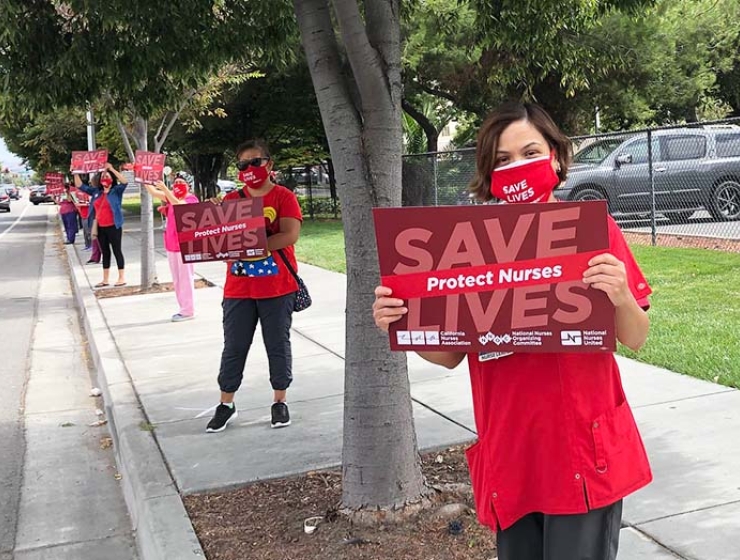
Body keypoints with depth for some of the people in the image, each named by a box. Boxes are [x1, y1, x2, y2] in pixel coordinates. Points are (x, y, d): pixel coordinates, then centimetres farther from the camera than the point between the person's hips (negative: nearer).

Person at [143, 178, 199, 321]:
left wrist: (165, 189, -35)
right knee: (176, 279, 11)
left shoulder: (191, 199, -8)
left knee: (185, 278, -5)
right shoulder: (172, 197, 12)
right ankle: (184, 309, 18)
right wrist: (146, 183, -6)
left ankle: (188, 311, -1)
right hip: (171, 244, 8)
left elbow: (178, 204, -27)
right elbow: (154, 193, 9)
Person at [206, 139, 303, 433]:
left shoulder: (283, 196, -3)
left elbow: (290, 235, -16)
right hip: (238, 287, 3)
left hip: (277, 286, -3)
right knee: (233, 347, 8)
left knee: (278, 345, 7)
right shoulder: (231, 199, 8)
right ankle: (226, 404, 20)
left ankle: (279, 401, 21)